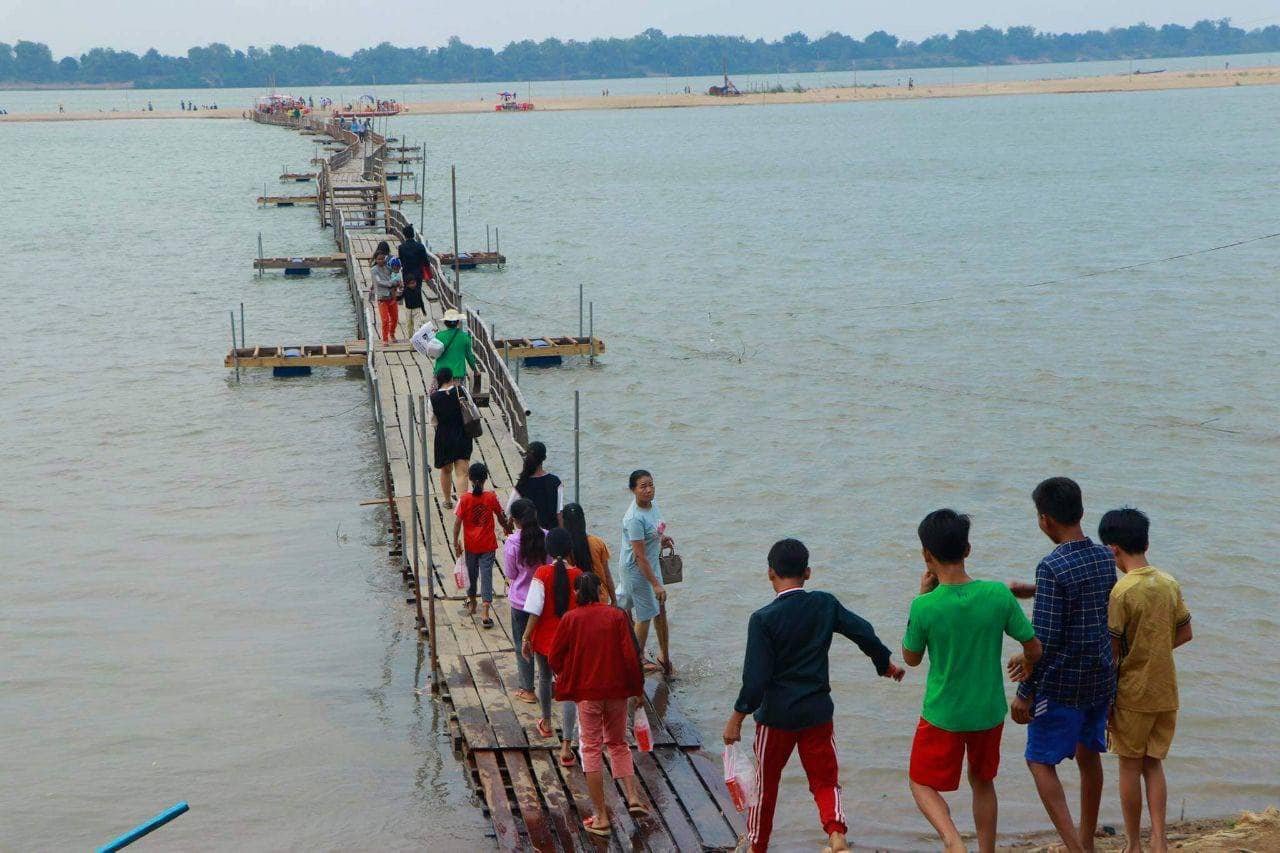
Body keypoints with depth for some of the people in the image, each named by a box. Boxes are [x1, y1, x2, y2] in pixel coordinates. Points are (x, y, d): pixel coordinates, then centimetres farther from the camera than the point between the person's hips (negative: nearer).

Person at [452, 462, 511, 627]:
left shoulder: (464, 499, -11)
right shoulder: (491, 498, -8)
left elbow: (457, 522, -11)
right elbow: (501, 518, 4)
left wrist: (456, 543, -1)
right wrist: (507, 528, 24)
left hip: (470, 545, 1)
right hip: (488, 545, -1)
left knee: (471, 573, 20)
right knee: (486, 576, 0)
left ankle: (472, 603, 40)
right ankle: (485, 613, -9)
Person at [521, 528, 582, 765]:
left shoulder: (542, 574, -14)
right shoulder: (578, 575, -9)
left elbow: (535, 612, -16)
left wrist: (526, 639, -6)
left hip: (544, 638, 0)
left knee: (545, 677, 26)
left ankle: (546, 723, 48)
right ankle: (566, 744, -9)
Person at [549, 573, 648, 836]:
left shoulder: (570, 619, -5)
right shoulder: (616, 616, -3)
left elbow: (555, 659, -1)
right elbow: (630, 655, -6)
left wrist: (568, 679, 18)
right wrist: (637, 687, 6)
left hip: (586, 692, -2)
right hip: (617, 690, 2)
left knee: (592, 749, 5)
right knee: (618, 744, 20)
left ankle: (601, 818, 4)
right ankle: (633, 797, 2)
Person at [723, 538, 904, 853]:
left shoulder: (763, 619, -15)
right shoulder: (825, 605, -4)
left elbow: (756, 677, -16)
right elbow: (864, 633, 5)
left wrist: (736, 718, -6)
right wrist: (887, 664, 24)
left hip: (776, 715, -2)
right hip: (818, 711, 2)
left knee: (765, 782, 16)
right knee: (825, 781, 12)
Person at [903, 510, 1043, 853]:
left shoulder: (924, 607, -21)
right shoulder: (999, 595, -14)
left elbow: (911, 658, -2)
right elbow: (1034, 649, -3)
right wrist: (1025, 664, 21)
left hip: (943, 715, -3)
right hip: (990, 710, 3)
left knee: (923, 784, 13)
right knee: (982, 782, 24)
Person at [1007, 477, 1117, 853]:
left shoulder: (1052, 568, -20)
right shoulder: (1105, 558, 3)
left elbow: (1046, 639, -21)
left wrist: (1024, 694, -12)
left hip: (1062, 683, -7)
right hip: (1102, 677, 7)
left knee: (1041, 761, 4)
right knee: (1089, 755, 20)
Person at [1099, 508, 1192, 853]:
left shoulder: (1122, 591, -17)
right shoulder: (1170, 584, 1)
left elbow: (1110, 652, -16)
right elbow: (1185, 633, 11)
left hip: (1132, 694, -5)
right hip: (1166, 693, 5)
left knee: (1130, 767, 7)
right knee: (1153, 764, 16)